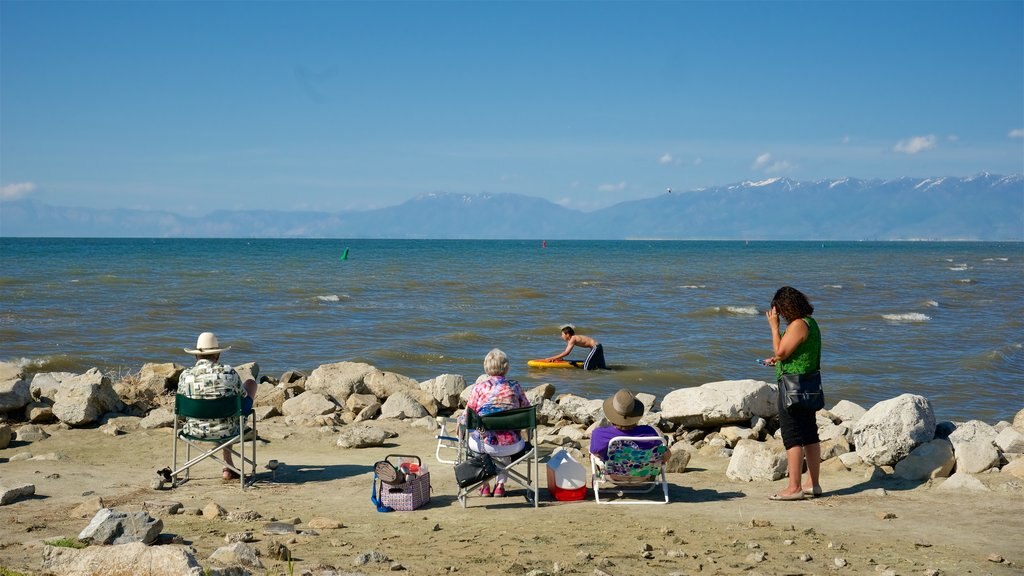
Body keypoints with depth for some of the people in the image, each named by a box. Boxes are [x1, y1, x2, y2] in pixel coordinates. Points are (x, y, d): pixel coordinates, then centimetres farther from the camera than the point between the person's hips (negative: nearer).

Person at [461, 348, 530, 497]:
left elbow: (468, 416, -2)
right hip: (512, 446, 2)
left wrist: (460, 422, 21)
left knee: (472, 440, 34)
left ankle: (485, 485, 31)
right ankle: (500, 485, 30)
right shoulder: (515, 387, 1)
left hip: (484, 444, -2)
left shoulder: (479, 387, -5)